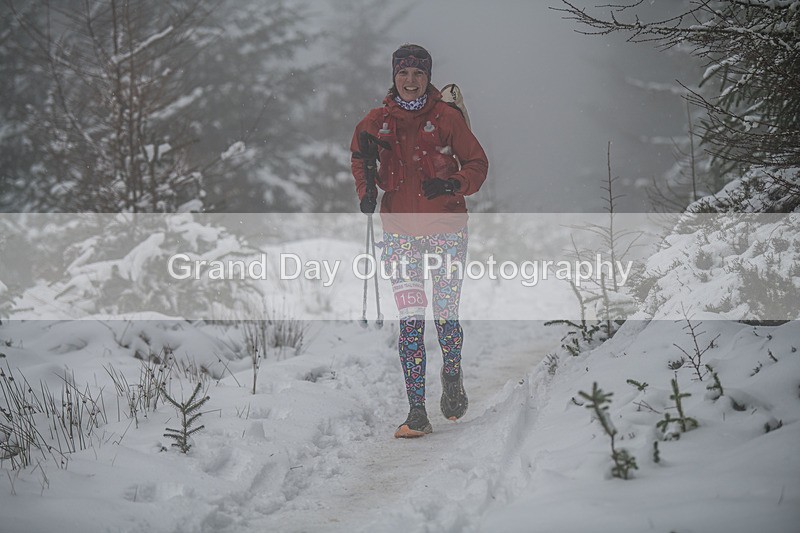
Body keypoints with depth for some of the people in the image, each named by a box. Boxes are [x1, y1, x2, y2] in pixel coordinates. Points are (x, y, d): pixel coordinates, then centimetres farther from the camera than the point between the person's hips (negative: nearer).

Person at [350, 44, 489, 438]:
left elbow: (477, 164, 3)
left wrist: (452, 185, -16)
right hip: (400, 231, 1)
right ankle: (417, 412, -7)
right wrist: (366, 189, 2)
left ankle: (452, 377, 34)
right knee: (411, 320, -8)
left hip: (446, 228, -1)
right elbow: (360, 158, 21)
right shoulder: (377, 121, 5)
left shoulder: (447, 117, -1)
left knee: (446, 315, 2)